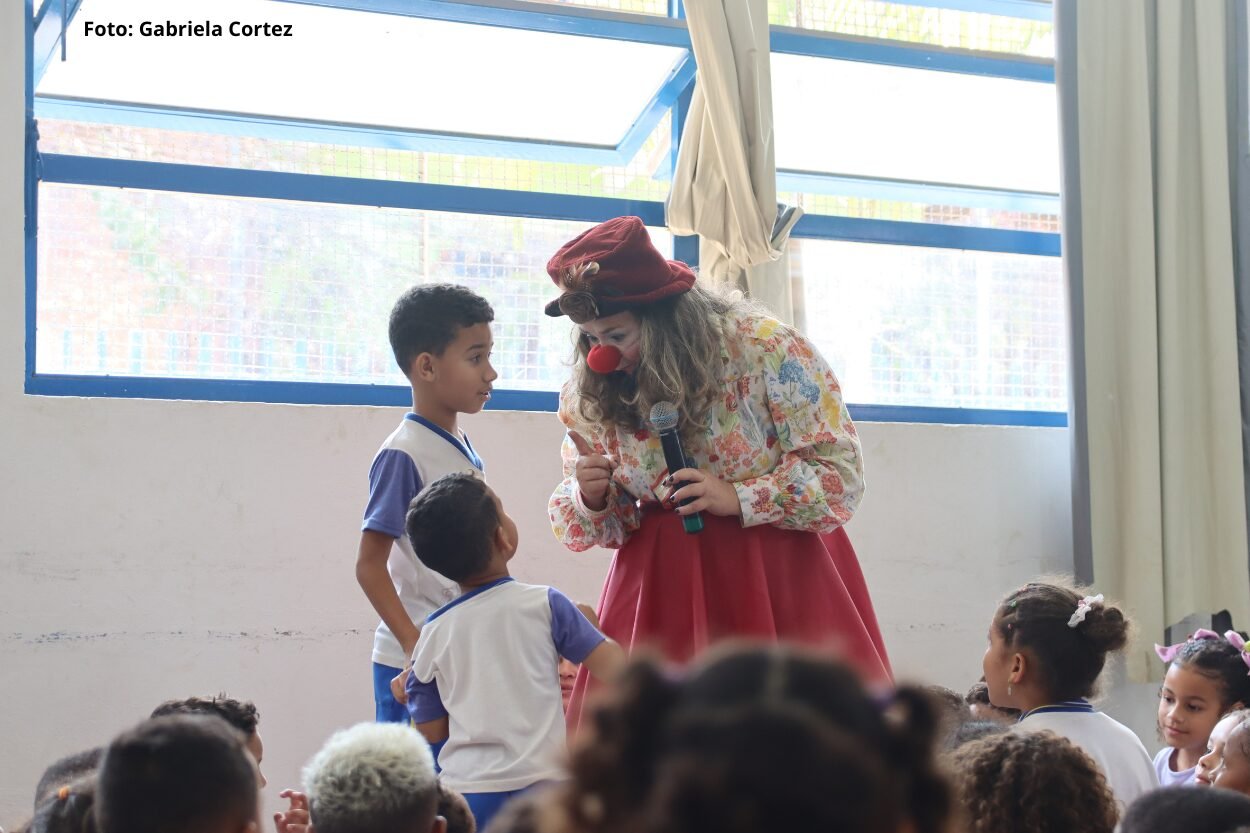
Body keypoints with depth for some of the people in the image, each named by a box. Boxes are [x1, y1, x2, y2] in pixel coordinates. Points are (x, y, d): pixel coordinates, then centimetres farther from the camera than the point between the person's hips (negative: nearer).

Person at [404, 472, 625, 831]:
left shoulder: (433, 633, 1)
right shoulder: (544, 604, -6)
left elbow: (431, 730, 6)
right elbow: (611, 666, -3)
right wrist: (590, 623, 16)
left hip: (465, 791, 2)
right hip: (538, 787, -2)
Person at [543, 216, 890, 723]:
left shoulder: (763, 348, -12)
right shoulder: (588, 395, 1)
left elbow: (839, 473, -10)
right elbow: (588, 524, 9)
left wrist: (739, 498, -22)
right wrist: (591, 502, -14)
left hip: (778, 577, -3)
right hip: (662, 588, 3)